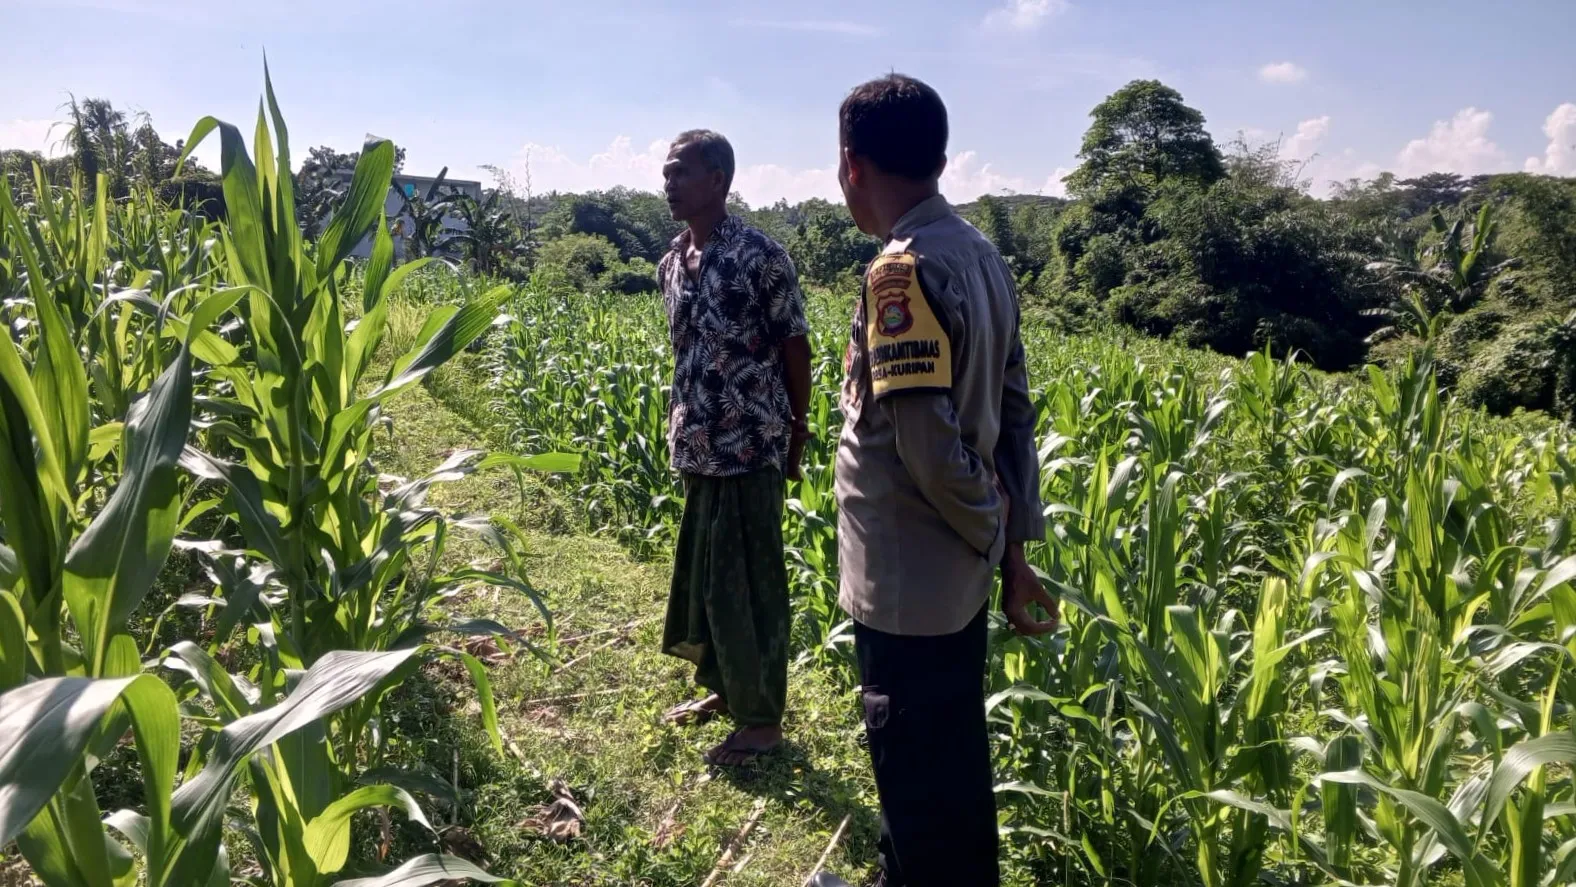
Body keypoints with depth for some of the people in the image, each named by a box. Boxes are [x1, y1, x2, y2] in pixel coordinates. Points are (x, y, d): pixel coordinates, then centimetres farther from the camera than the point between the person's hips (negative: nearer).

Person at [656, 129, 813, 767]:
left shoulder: (760, 255, -13)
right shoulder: (672, 262, 9)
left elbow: (794, 345, -9)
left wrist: (798, 430, -5)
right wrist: (680, 424, 16)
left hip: (750, 446, -8)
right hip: (697, 445, 8)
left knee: (749, 578, 1)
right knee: (702, 571, 17)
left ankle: (763, 716, 16)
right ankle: (722, 688, 34)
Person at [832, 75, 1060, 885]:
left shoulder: (903, 270, -20)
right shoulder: (980, 255, 7)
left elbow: (927, 440, -24)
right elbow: (1014, 414, 9)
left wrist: (993, 538, -8)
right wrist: (1016, 540, 12)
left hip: (906, 582, -9)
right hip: (955, 573, 9)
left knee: (919, 788, 9)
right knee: (953, 770, 24)